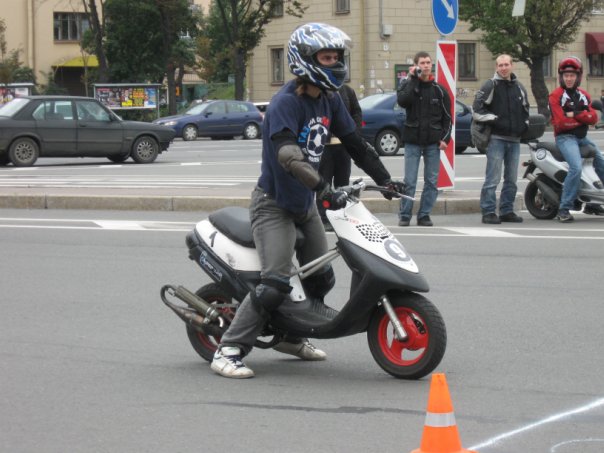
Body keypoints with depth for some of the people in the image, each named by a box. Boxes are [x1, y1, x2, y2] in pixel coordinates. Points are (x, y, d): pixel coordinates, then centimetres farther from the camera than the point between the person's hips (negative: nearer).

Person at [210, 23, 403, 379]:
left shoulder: (330, 101, 3)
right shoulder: (286, 102, -22)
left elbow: (355, 143, 11)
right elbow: (288, 154, -36)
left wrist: (384, 179, 4)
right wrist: (324, 188, -46)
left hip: (306, 204, 9)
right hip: (274, 204, -9)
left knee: (322, 279, 14)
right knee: (276, 283, -21)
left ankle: (292, 337, 36)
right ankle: (229, 350, -15)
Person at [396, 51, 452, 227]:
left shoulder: (439, 90, 8)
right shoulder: (408, 85, 3)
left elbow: (447, 116, 9)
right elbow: (402, 100, -19)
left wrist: (445, 137, -2)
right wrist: (412, 79, -14)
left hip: (433, 142, 2)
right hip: (412, 141, -2)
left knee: (431, 181, 3)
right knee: (409, 181, -3)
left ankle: (424, 214, 9)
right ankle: (404, 215, 2)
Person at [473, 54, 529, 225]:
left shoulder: (519, 88, 15)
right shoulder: (491, 86, -3)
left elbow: (525, 109, 27)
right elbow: (477, 109, -10)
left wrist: (524, 125, 12)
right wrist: (493, 120, -13)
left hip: (514, 140, 6)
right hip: (496, 138, -6)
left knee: (511, 179, 9)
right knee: (493, 178, -8)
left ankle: (507, 211, 17)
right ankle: (488, 212, -6)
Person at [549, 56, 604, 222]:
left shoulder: (583, 95, 13)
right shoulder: (556, 95, -6)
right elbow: (561, 122, -16)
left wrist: (576, 114, -15)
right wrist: (583, 118, -5)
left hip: (582, 138, 7)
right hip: (565, 138, -7)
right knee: (576, 167, -29)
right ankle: (564, 208, -26)